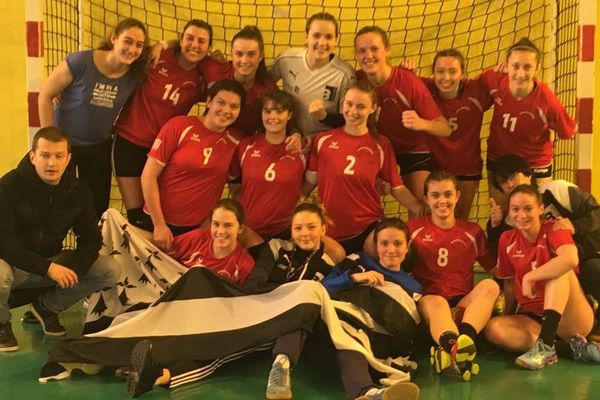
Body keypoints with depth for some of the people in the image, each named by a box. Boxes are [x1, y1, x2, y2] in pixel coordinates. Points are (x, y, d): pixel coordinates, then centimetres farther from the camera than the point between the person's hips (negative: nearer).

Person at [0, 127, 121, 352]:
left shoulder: (78, 190, -6)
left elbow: (91, 237, -1)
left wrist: (74, 269, -21)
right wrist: (47, 268, -32)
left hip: (52, 261, 4)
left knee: (111, 271, -13)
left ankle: (47, 307, 9)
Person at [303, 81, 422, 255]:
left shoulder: (381, 145, 0)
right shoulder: (323, 140, 0)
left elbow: (397, 188, 2)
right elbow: (310, 182, 5)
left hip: (367, 229, -1)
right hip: (328, 231, 1)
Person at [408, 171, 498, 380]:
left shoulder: (472, 231, 15)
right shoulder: (414, 228, 10)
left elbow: (494, 268, 14)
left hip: (463, 304, 3)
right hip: (427, 301, -2)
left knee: (490, 285, -27)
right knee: (437, 302, -37)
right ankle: (456, 349, -68)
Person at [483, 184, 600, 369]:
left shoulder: (553, 230, -9)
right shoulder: (507, 239, 4)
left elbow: (571, 258, -32)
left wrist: (530, 276, -27)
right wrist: (508, 315, 8)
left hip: (569, 318, -4)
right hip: (531, 317, 4)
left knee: (559, 270, -28)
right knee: (492, 328, -26)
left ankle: (545, 345, -34)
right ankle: (572, 346, -24)